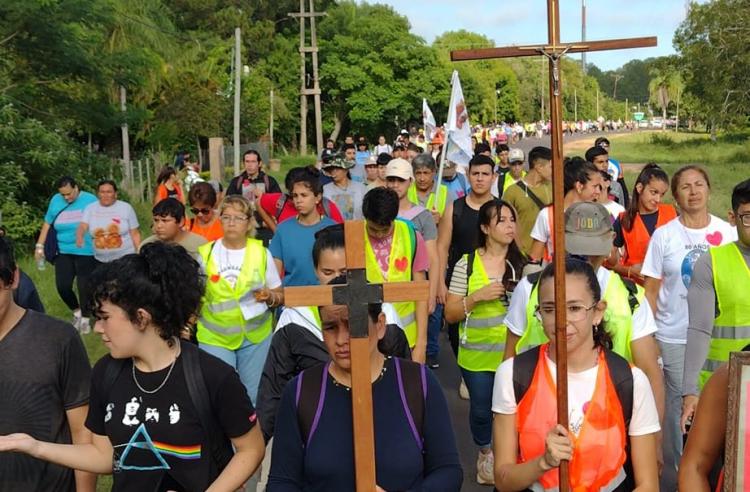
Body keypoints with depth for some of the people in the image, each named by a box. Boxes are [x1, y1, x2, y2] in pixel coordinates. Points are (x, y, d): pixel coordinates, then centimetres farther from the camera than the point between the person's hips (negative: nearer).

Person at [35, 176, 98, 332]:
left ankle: (85, 319, 21)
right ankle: (77, 312, 27)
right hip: (64, 252, 3)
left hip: (87, 252, -3)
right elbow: (47, 224, 13)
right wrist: (40, 245, 11)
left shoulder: (90, 200, -6)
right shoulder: (55, 200, 4)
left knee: (84, 287, 1)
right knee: (62, 286, 0)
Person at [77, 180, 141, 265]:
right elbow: (82, 226, -10)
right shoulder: (90, 208, 4)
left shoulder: (126, 208, 0)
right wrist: (79, 237, -33)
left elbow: (135, 234, 2)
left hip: (125, 259, -2)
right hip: (101, 262, 2)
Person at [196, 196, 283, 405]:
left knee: (253, 395, 8)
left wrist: (270, 297, -16)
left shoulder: (261, 252, -1)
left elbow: (279, 296, 6)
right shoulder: (205, 253, -2)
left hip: (256, 336, 1)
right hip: (214, 337, 0)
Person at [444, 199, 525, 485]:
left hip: (516, 354, 1)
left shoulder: (524, 263, -1)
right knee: (481, 410, 11)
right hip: (477, 356, -1)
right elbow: (450, 314, -4)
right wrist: (477, 296, -18)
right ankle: (485, 453, 40)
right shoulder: (466, 264, -6)